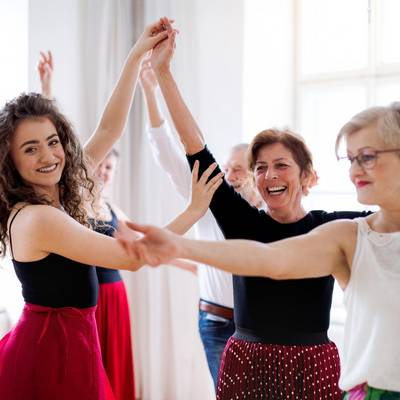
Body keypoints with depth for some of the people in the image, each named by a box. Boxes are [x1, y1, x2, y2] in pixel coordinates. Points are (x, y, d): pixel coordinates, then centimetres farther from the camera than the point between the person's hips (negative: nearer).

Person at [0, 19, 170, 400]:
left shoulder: (56, 196, 4)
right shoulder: (37, 218, -22)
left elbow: (108, 129, 9)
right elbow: (131, 257, -20)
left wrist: (137, 55, 9)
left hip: (49, 342, 9)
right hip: (53, 353, -9)